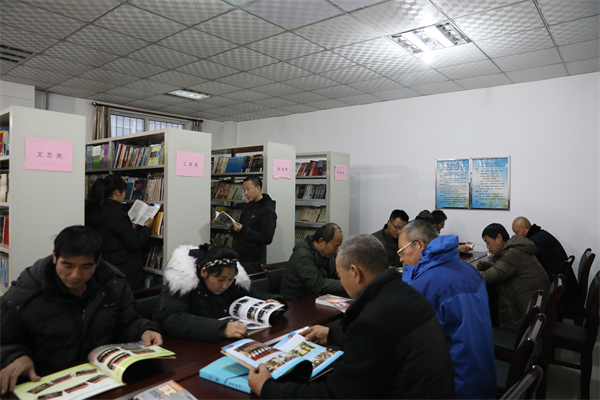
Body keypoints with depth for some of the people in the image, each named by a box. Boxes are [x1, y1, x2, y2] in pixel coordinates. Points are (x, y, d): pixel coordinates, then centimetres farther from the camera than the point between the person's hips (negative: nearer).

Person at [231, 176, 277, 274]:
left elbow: (267, 238, -21)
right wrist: (235, 227, 3)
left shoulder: (267, 210, -14)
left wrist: (243, 230, -25)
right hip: (238, 257, 8)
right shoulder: (249, 206, 14)